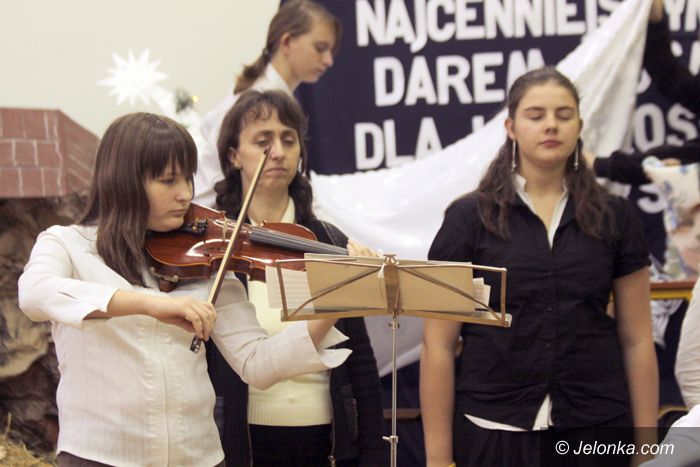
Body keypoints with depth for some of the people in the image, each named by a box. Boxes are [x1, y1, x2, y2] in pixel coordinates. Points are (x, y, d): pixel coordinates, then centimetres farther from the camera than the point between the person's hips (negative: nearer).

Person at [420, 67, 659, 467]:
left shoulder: (614, 218, 4)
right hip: (496, 431, -1)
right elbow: (439, 346, -3)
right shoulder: (469, 218, -1)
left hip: (597, 431, 2)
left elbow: (637, 341, 6)